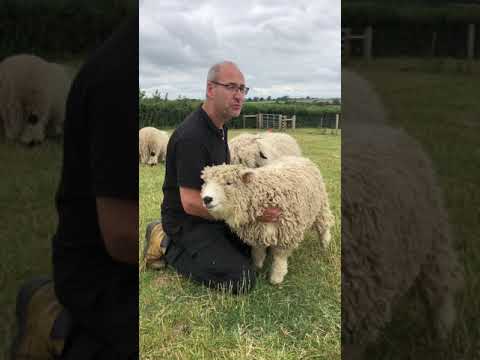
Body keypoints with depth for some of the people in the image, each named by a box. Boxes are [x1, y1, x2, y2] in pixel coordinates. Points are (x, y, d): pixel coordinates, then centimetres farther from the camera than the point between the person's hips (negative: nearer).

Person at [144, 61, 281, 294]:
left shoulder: (219, 127, 5)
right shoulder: (191, 137, -26)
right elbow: (190, 203, -28)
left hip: (212, 212, 9)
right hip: (188, 223, -9)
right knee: (241, 281, -17)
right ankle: (170, 247, -1)